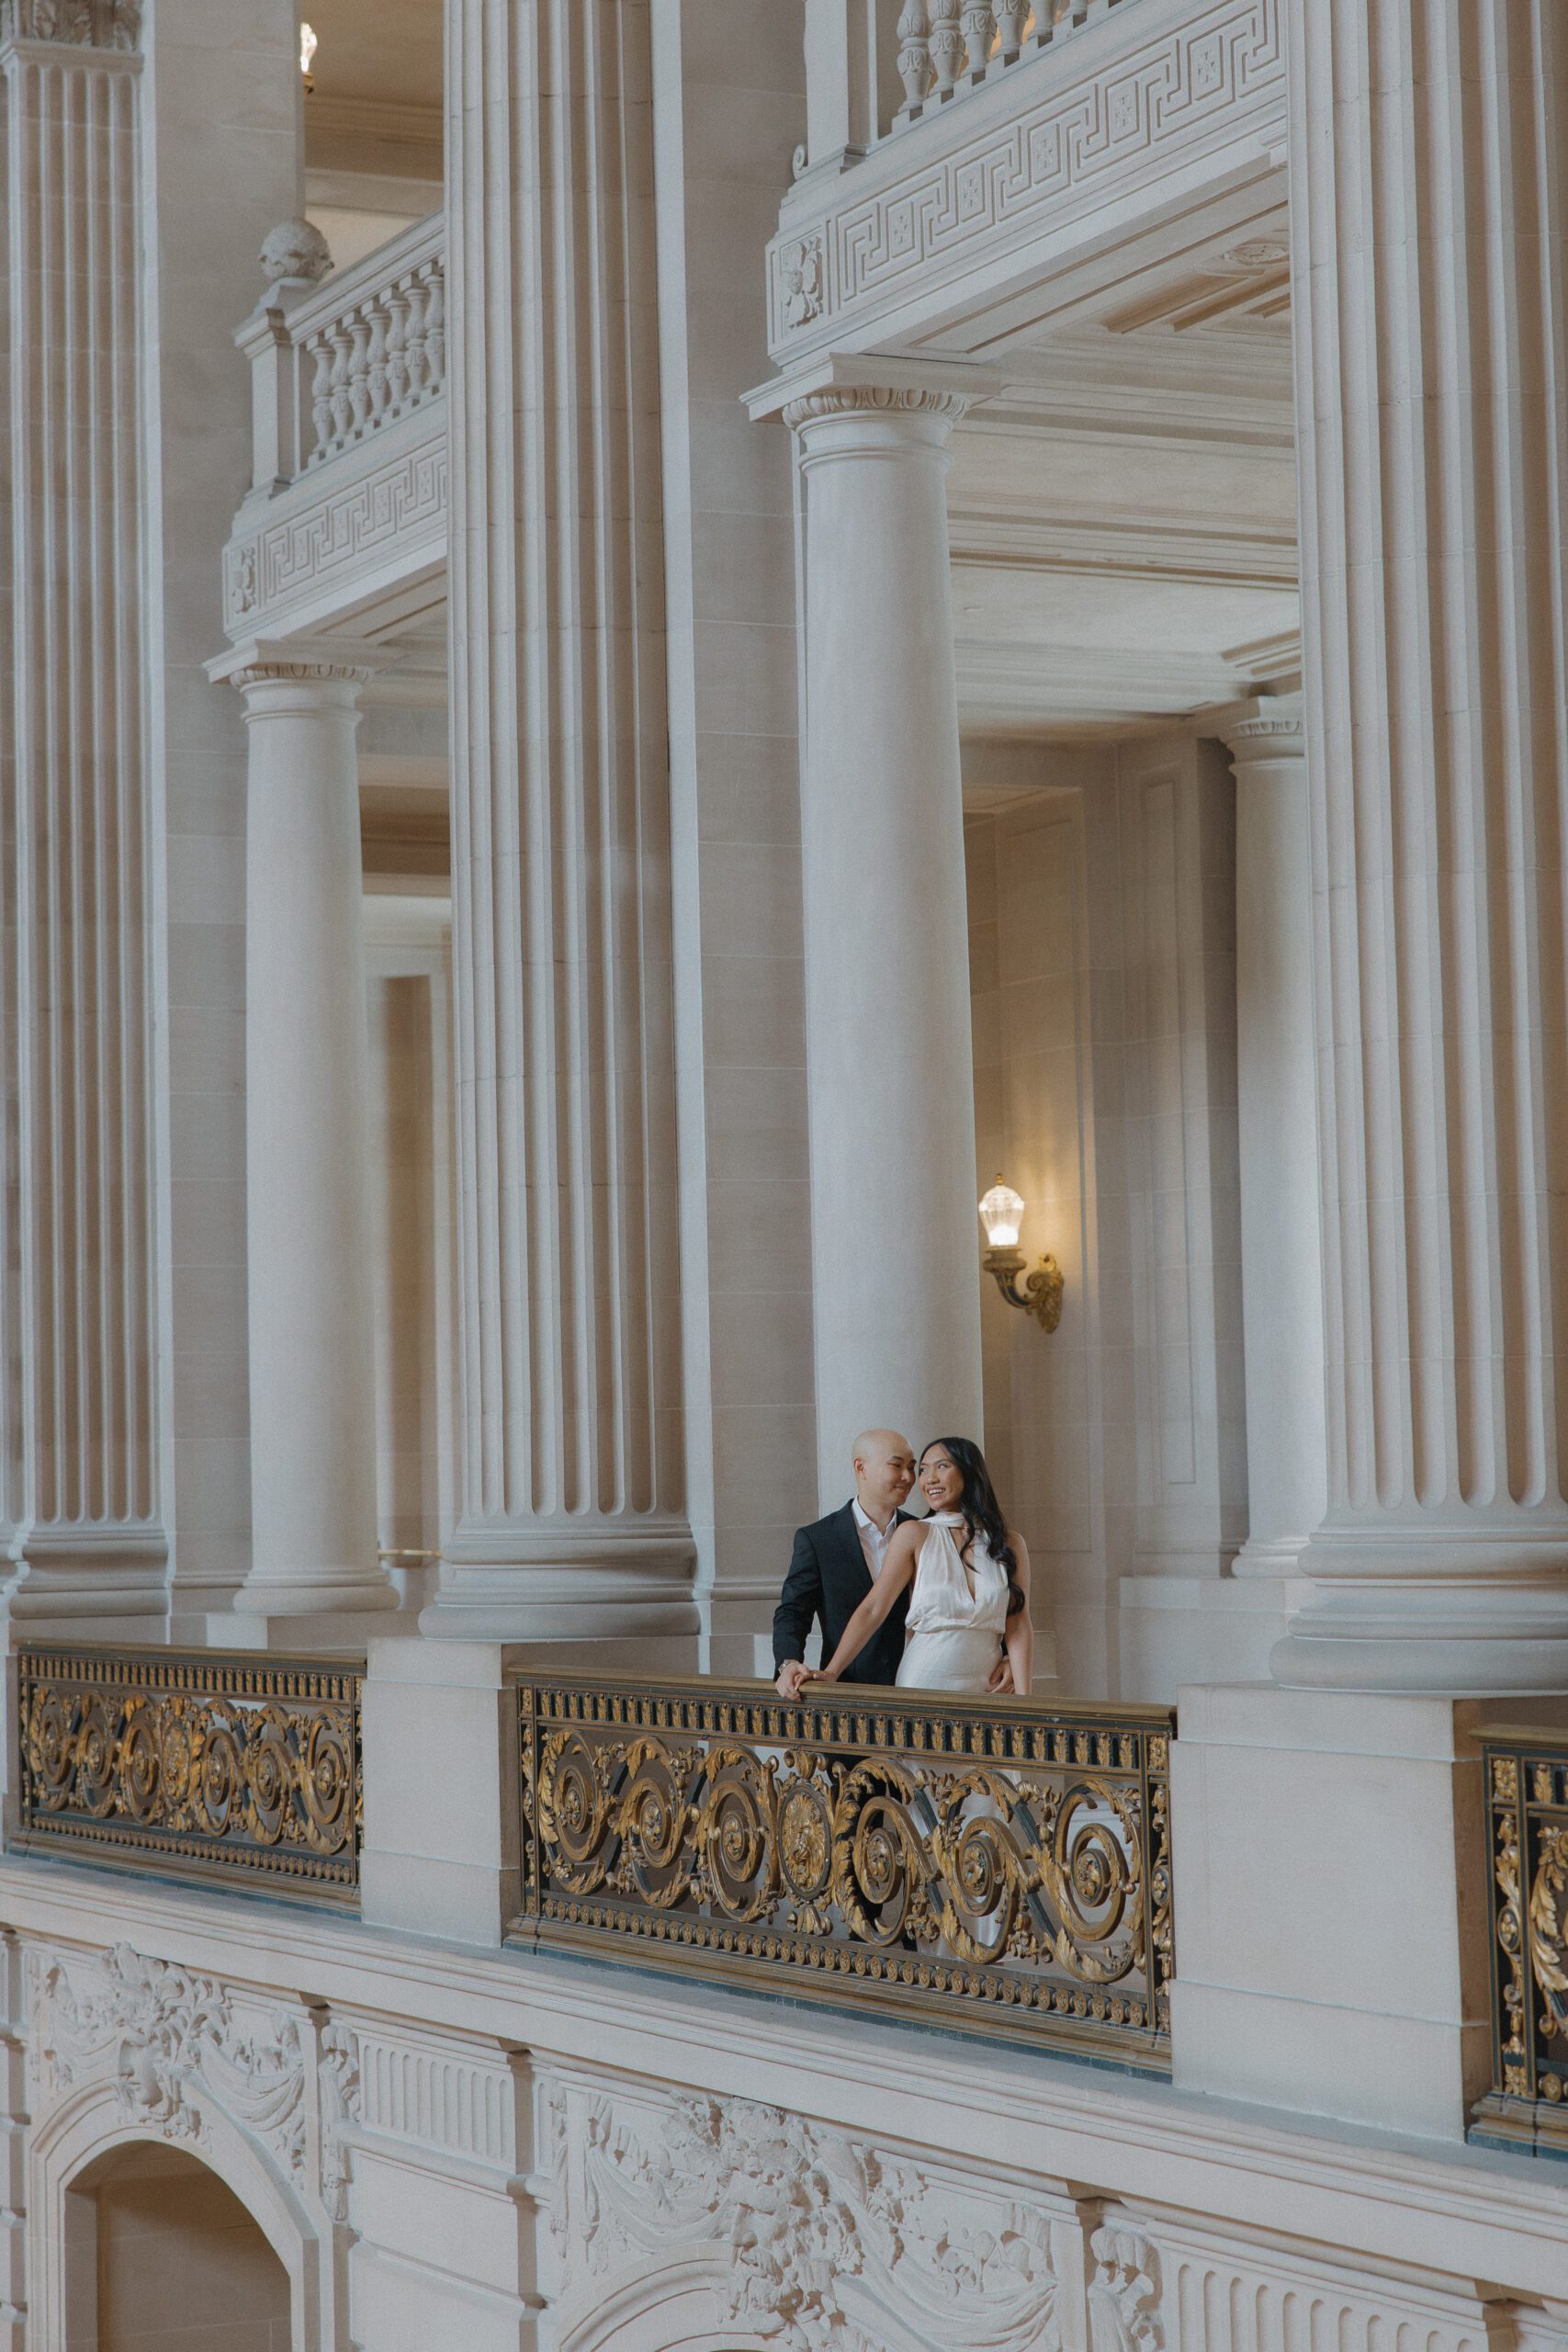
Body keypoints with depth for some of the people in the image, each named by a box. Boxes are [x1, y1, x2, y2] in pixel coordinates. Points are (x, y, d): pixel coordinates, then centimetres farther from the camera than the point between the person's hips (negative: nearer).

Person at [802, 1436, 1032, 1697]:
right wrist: (831, 1673, -15)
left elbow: (1018, 1627, 1)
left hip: (985, 1691, 2)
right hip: (921, 1685, -2)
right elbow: (873, 1608, -6)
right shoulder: (913, 1534, 0)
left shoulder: (1011, 1544, 6)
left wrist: (1023, 1701, -10)